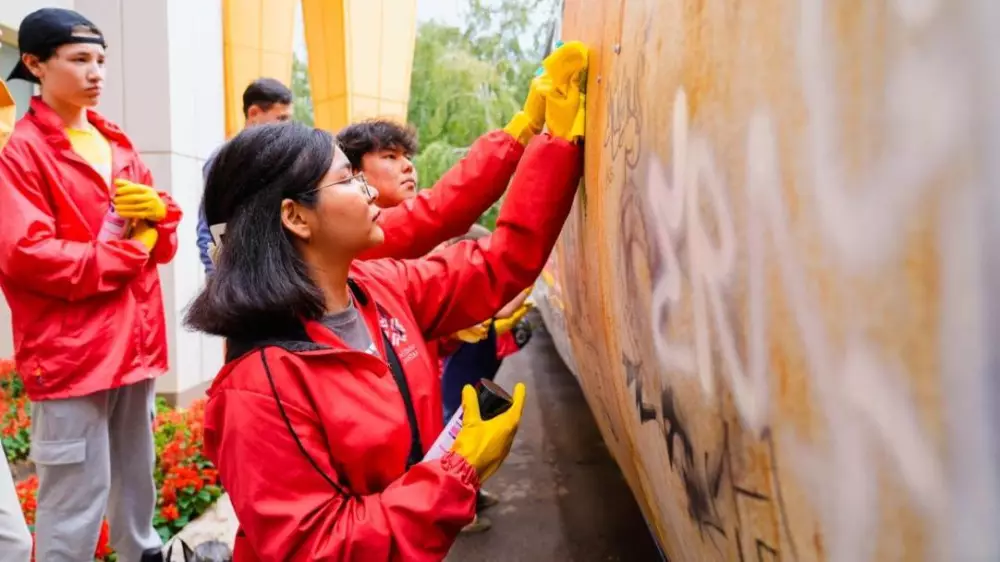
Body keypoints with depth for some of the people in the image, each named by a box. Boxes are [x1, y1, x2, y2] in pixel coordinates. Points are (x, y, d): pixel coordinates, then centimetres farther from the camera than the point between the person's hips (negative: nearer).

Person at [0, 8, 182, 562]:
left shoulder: (117, 144, 14)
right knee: (78, 495, -1)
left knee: (137, 477, 19)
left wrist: (157, 211, -7)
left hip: (135, 340, 7)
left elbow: (162, 243, 15)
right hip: (70, 348, -6)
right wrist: (126, 255, -11)